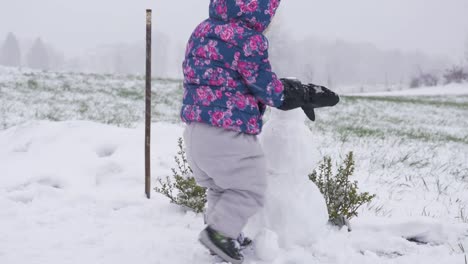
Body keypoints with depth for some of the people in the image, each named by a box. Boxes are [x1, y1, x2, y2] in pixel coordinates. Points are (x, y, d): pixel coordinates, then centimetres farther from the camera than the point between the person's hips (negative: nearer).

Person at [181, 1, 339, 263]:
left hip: (195, 127, 9)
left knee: (219, 186, 24)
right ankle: (220, 232, -3)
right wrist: (305, 94, 8)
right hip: (227, 131, -9)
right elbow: (265, 86, -7)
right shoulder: (247, 40, -16)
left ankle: (222, 233, 28)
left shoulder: (203, 30, 10)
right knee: (250, 187, 5)